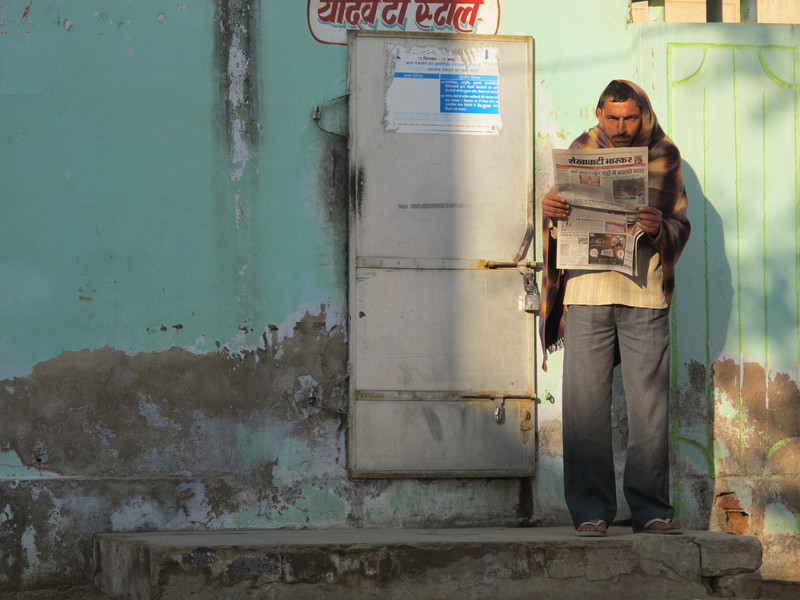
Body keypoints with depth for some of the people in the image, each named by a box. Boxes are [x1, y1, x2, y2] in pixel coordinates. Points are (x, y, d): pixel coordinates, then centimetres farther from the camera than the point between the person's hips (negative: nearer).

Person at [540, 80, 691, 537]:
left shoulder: (665, 156, 9)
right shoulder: (581, 150, 11)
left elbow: (681, 228, 4)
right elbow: (560, 230, 12)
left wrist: (660, 228, -18)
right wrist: (552, 211, -11)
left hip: (644, 295, 0)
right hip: (587, 293, 1)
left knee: (650, 405, -1)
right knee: (586, 404, -3)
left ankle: (651, 509, 6)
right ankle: (591, 511, 2)